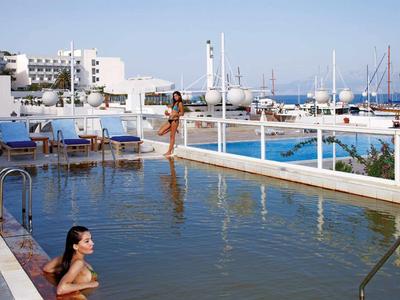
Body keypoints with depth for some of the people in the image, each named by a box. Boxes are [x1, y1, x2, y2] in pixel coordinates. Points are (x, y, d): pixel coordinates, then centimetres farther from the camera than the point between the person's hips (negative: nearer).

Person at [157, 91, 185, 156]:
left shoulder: (180, 103, -2)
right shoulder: (174, 103, 22)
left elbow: (182, 113, -9)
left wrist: (175, 114, -22)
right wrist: (168, 113, 6)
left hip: (175, 120, -9)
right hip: (169, 120, 9)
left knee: (172, 136, -5)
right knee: (160, 132, 0)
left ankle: (169, 151, -1)